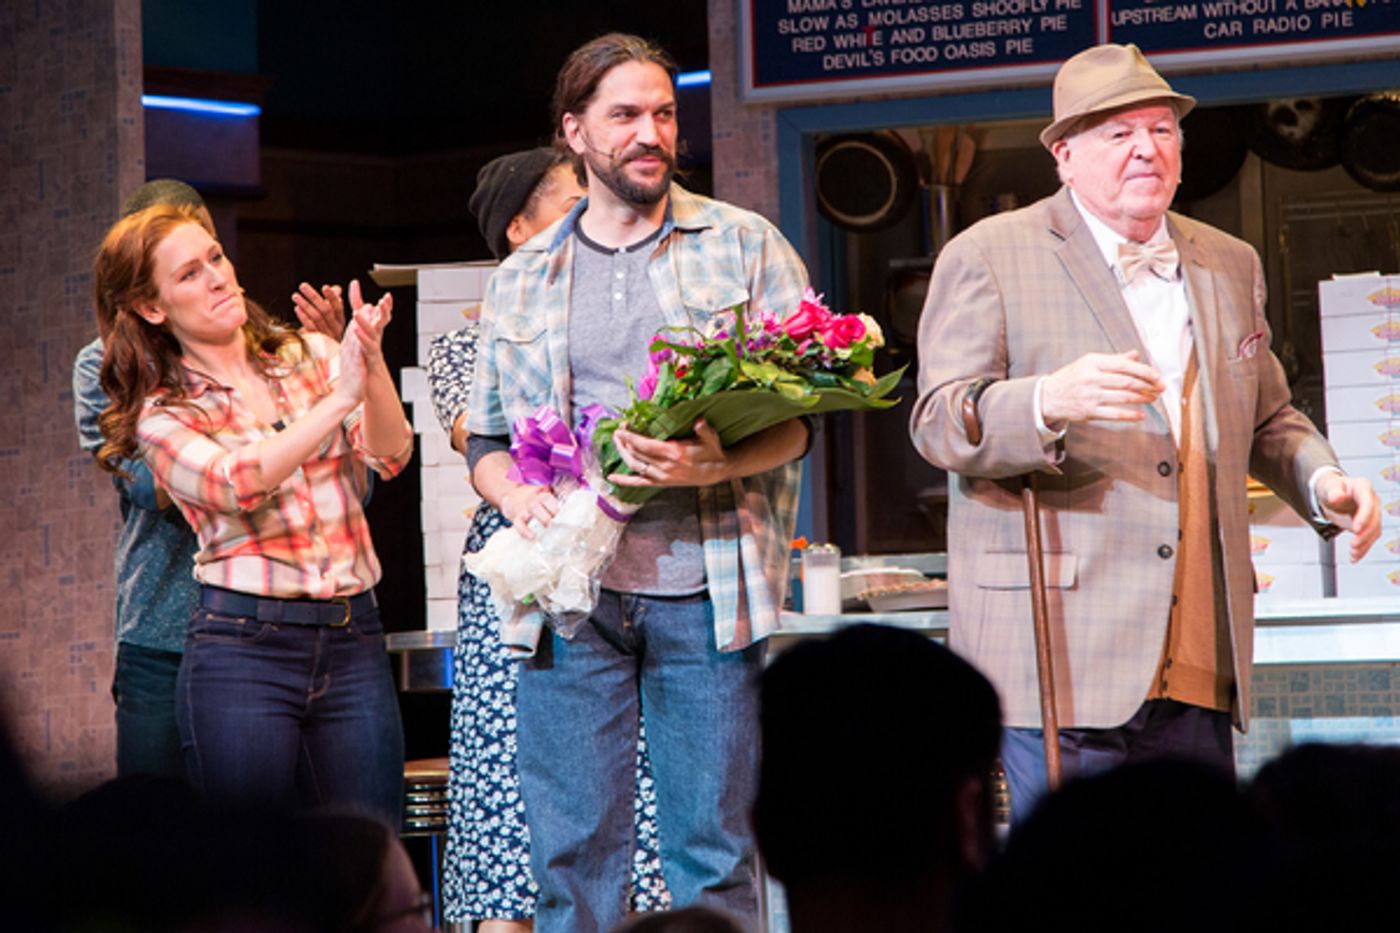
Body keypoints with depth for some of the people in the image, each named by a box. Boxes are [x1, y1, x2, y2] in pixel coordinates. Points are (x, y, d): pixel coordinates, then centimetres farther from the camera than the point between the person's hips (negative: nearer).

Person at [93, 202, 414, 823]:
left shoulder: (313, 356, 10)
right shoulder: (163, 416, 4)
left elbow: (391, 454, -5)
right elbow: (238, 484, -16)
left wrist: (371, 362, -23)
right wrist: (341, 398, -25)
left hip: (354, 639, 2)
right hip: (242, 650, -2)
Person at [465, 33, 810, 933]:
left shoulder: (746, 247, 6)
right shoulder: (523, 279, 15)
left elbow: (799, 416, 1)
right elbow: (487, 438, 19)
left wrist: (720, 466, -19)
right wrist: (512, 490, -4)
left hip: (702, 589, -2)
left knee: (714, 855, 0)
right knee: (572, 849, 2)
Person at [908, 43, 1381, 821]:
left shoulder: (1231, 266, 18)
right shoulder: (988, 256, 1)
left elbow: (1267, 417, 28)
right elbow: (939, 423, -7)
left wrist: (1321, 479, 5)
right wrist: (1049, 401, -27)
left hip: (1197, 663, 5)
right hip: (1061, 647, -5)